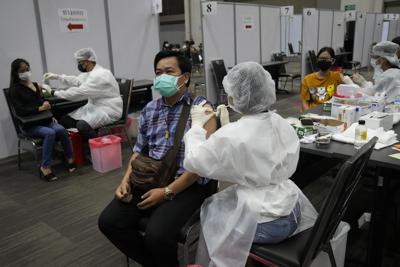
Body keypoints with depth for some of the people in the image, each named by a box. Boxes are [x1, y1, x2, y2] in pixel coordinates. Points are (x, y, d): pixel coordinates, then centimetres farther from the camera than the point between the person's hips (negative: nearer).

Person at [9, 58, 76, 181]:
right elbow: (20, 111, -15)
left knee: (61, 129, -26)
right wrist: (39, 108, -25)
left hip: (43, 120, 5)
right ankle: (45, 167, -26)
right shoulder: (15, 89, -3)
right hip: (28, 125, -4)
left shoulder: (36, 85, 14)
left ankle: (70, 159, -17)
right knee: (50, 133, -33)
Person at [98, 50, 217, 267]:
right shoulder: (149, 110, 13)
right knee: (108, 221, -10)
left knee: (157, 235, -26)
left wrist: (168, 191, -17)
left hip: (186, 186, -6)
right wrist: (125, 181, 1)